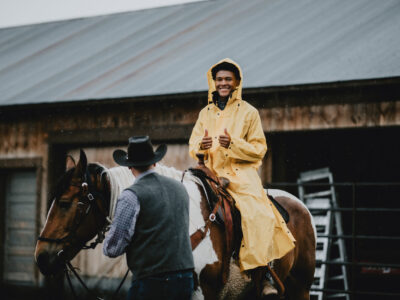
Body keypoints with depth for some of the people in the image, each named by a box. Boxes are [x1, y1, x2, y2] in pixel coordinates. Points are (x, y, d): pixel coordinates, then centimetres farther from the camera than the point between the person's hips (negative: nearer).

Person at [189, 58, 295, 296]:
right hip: (212, 175, 4)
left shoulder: (248, 112, 6)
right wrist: (201, 146, -9)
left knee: (258, 215, -27)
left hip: (241, 175, -4)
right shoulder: (206, 113, 17)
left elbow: (259, 150, 1)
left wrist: (233, 144, -16)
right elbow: (192, 147, 16)